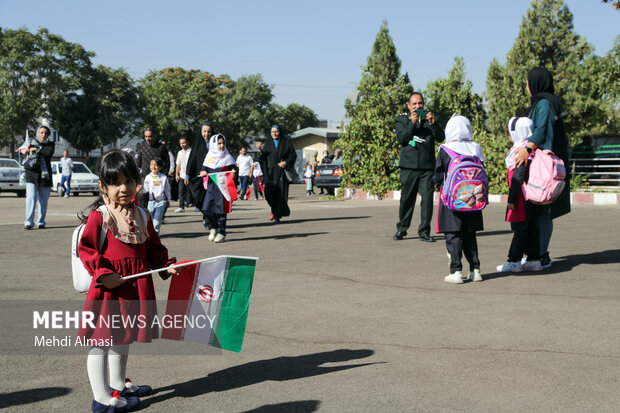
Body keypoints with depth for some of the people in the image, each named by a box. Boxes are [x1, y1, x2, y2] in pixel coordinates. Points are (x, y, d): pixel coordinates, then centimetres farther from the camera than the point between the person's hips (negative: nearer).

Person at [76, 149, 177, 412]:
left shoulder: (141, 216, 8)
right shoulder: (99, 216, -12)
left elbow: (153, 248, 14)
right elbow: (86, 249, -13)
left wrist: (166, 266, -1)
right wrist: (103, 273, -22)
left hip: (137, 287, 7)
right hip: (109, 285, -7)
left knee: (122, 337, 22)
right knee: (101, 340, 0)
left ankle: (117, 385, 40)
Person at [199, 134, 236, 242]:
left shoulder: (228, 158, 4)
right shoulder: (209, 157, 10)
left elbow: (232, 170, 4)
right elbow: (204, 169, 14)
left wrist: (233, 173, -18)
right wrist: (203, 172, -8)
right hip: (211, 186, 3)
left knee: (221, 210, -2)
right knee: (207, 209, -3)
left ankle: (221, 233, 9)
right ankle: (213, 228, 21)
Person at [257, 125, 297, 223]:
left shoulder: (286, 142, 4)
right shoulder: (268, 142, 10)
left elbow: (293, 155, 4)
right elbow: (263, 157, 5)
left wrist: (286, 162, -11)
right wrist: (260, 150, -15)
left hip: (281, 171, -1)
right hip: (270, 171, 2)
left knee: (280, 193, -5)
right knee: (269, 191, -10)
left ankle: (277, 216, 1)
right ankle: (274, 209, 17)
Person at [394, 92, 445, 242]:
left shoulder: (429, 118, 13)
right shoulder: (402, 119, 9)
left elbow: (440, 137, 2)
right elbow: (401, 138, -6)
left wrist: (433, 123, -13)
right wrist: (412, 123, -17)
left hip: (427, 167, 1)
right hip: (409, 166, -1)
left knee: (427, 199, -4)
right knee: (407, 199, 4)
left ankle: (424, 232, 4)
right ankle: (401, 229, 19)